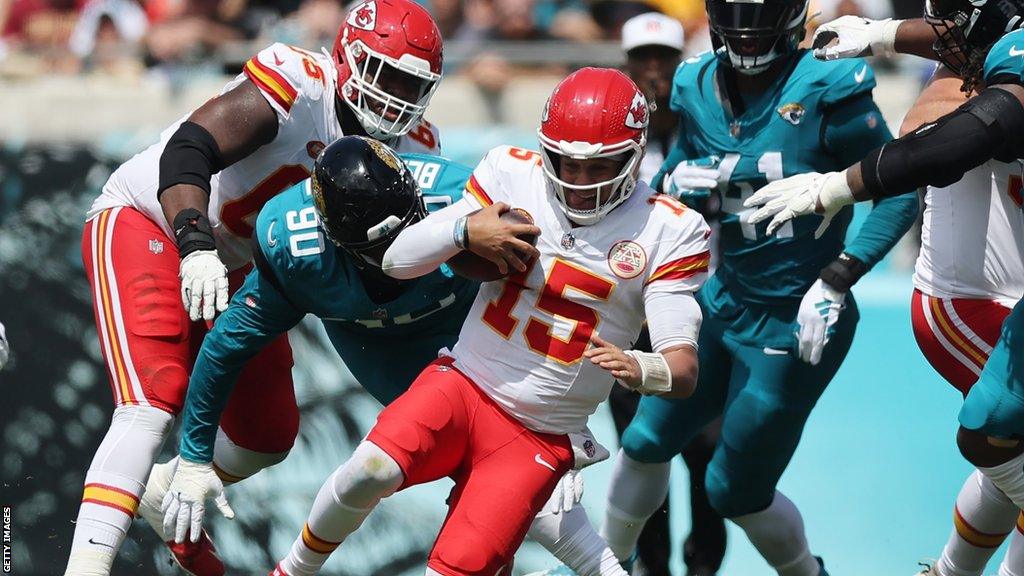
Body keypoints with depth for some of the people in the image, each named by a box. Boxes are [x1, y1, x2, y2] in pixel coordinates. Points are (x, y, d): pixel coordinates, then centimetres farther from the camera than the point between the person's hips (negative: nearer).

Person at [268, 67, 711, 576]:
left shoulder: (668, 232, -6)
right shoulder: (511, 175, -1)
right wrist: (466, 231, -18)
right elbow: (398, 261, 1)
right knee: (372, 468, -30)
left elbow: (683, 368, -12)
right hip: (464, 384, 1)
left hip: (538, 440, -1)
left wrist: (640, 369, -35)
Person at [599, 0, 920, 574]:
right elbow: (675, 176, 14)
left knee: (736, 490, 4)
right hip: (724, 303, 6)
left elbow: (901, 193, -15)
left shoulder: (826, 91, -19)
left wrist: (834, 281, -21)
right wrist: (677, 180, -11)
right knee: (647, 442, 15)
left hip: (793, 325, -6)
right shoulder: (698, 87, -1)